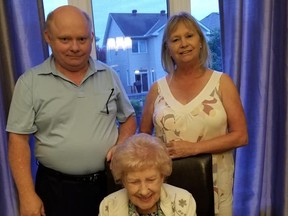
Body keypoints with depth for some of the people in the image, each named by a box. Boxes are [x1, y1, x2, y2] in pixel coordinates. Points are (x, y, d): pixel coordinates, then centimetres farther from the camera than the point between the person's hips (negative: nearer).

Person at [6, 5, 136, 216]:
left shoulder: (109, 75, 1)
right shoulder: (30, 82, -6)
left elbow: (128, 118, 11)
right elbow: (18, 139, -6)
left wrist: (121, 146, -8)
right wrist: (27, 195, -10)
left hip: (109, 182, 2)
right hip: (56, 188, -2)